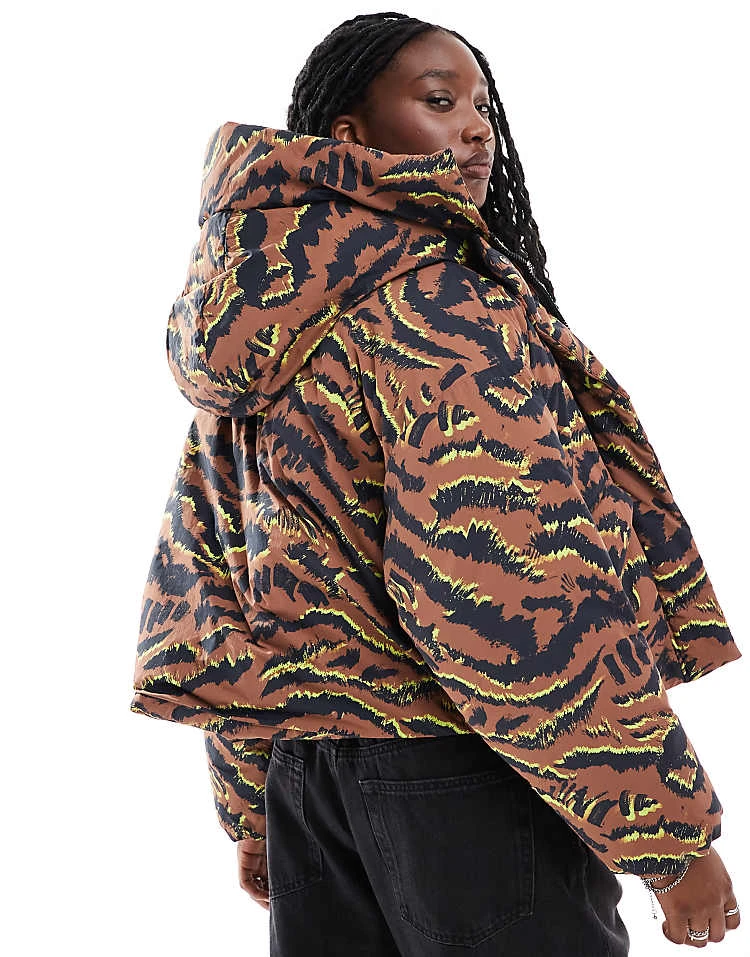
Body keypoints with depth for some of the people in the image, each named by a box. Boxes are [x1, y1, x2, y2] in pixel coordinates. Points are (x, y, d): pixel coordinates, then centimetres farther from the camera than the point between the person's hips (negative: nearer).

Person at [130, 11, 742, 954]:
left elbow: (202, 583, 13)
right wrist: (669, 832, -15)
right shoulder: (434, 299, -14)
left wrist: (256, 820, 21)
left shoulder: (248, 351, 10)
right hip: (460, 776, -8)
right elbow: (518, 584, -22)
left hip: (302, 771, 8)